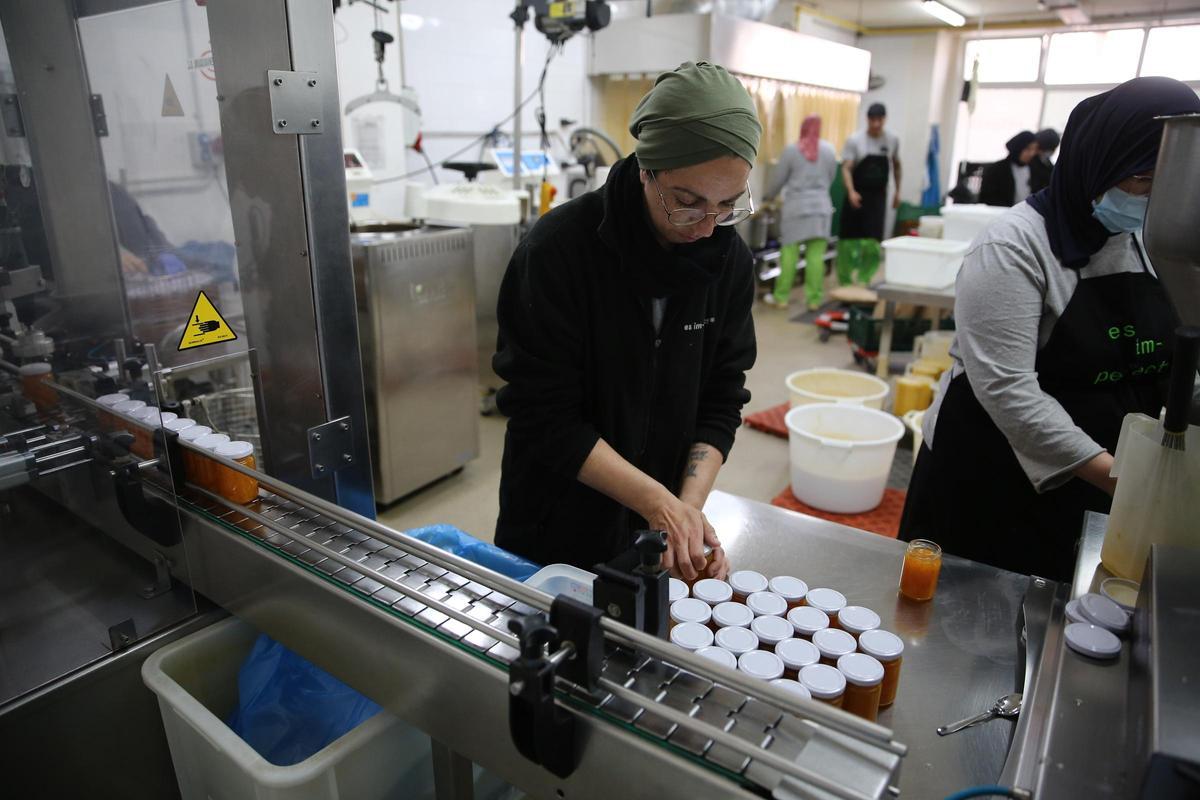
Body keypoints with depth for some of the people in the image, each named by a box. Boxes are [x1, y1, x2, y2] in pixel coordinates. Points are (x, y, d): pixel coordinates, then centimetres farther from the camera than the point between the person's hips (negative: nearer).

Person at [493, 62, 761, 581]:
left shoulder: (729, 259, -7)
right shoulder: (557, 251, -22)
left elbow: (721, 401, -4)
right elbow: (545, 417, -22)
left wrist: (688, 506, -17)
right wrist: (658, 501, -25)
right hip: (557, 531, -3)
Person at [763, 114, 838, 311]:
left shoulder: (791, 150, -2)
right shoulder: (829, 150, 6)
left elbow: (778, 179, 3)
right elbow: (831, 178, 14)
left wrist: (768, 197, 19)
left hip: (796, 206, -2)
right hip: (821, 206, 2)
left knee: (789, 252, 1)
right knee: (816, 255, 1)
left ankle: (781, 296, 5)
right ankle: (814, 299, 3)